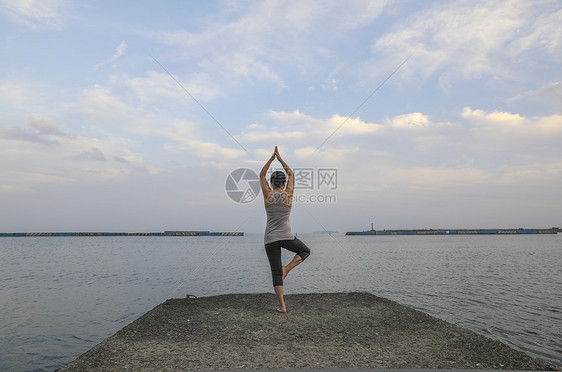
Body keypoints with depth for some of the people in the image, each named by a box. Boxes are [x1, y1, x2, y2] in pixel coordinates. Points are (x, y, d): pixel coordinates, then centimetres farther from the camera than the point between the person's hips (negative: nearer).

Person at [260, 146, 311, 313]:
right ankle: (286, 268, 3)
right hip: (286, 237, -1)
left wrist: (272, 158, 11)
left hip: (270, 239, 2)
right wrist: (280, 159, 16)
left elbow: (261, 175, 12)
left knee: (276, 273, 8)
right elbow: (291, 174, 12)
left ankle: (282, 306, 5)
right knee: (305, 251, 26)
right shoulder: (288, 194, -3)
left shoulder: (268, 194, -2)